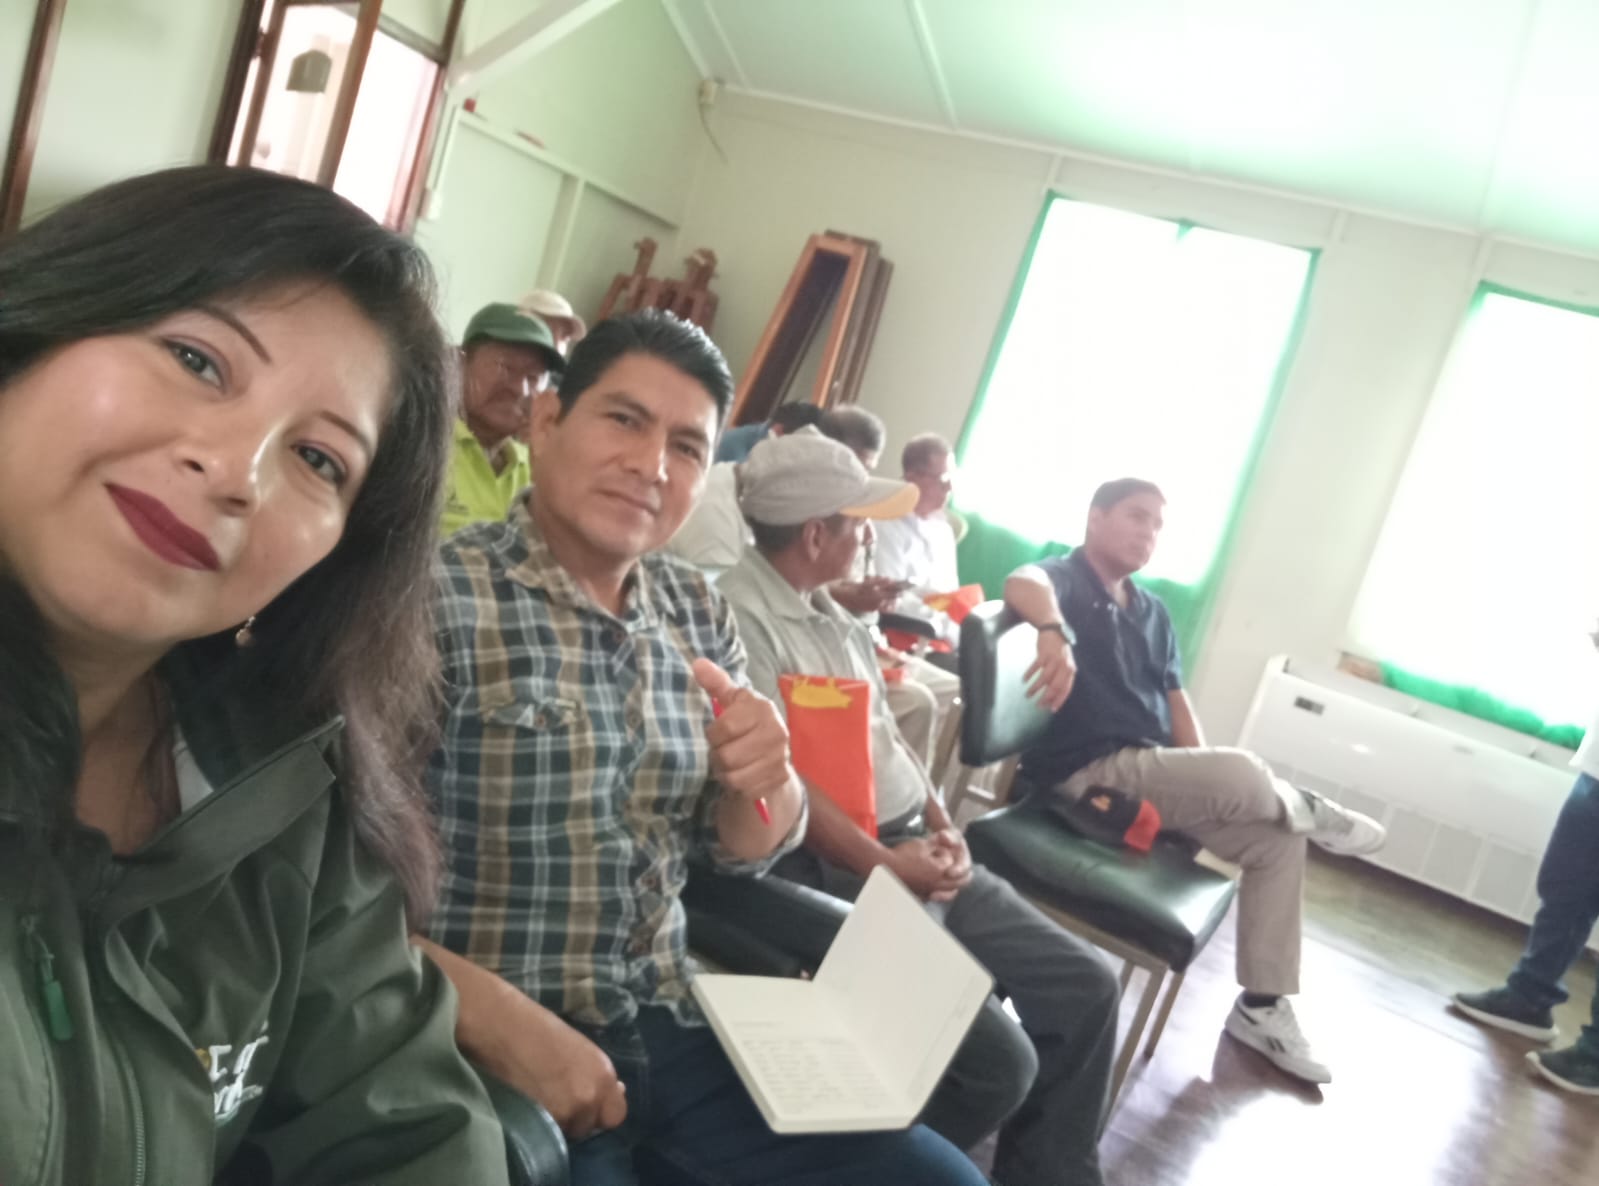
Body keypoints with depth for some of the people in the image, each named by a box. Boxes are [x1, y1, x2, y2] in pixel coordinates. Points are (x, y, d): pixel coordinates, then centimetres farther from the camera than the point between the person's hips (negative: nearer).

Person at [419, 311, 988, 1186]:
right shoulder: (436, 599, -14)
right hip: (483, 1055, -5)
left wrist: (763, 779, -9)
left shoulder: (700, 615, 5)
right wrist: (498, 1021, -23)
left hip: (669, 1030, 6)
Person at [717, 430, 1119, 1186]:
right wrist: (881, 864, -18)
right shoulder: (741, 614, -14)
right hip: (838, 871, -9)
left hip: (917, 850, 9)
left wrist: (941, 825, 4)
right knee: (999, 1062, -16)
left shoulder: (832, 612, 16)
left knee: (1085, 988, 5)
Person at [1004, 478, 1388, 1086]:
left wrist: (1200, 780, -2)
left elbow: (1176, 701, 15)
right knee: (1244, 775, -28)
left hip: (1153, 773, 9)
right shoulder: (1064, 578, -4)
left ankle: (1262, 1006, 10)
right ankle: (1308, 810, 9)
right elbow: (1023, 583, -29)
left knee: (1278, 839, 1)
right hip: (1087, 773, -9)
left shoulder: (1153, 613, 20)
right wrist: (1056, 632, -51)